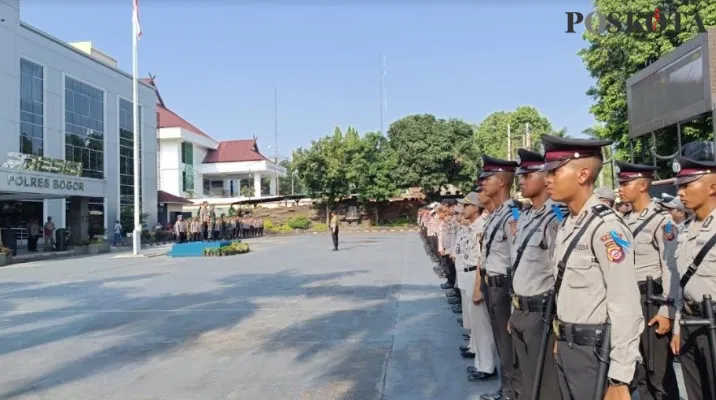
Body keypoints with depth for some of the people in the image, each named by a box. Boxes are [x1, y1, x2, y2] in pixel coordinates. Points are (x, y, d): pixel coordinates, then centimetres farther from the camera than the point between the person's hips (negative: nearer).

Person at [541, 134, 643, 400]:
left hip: (594, 351, -8)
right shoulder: (567, 225, 7)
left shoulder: (606, 228, -19)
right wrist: (560, 339, 16)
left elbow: (626, 309, -21)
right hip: (566, 347, 8)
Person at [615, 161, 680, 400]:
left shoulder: (661, 220, -11)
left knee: (660, 372, 3)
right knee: (639, 370, 17)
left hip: (651, 301, -7)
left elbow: (670, 269, -15)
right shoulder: (625, 221, 9)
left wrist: (667, 311, -18)